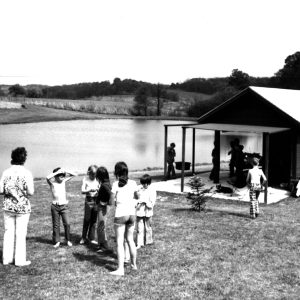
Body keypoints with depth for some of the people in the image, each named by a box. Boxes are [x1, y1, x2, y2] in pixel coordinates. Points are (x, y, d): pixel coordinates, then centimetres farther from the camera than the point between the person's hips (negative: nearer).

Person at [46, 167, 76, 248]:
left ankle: (68, 240, 10)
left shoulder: (64, 181, 5)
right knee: (56, 225, 6)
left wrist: (65, 171, -9)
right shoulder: (52, 183, -5)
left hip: (64, 206, 2)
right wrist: (57, 172, -25)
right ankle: (57, 241, 17)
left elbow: (73, 175, 4)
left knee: (67, 224, -6)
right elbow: (47, 178, -28)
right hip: (55, 206, -2)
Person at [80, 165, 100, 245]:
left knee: (94, 220, 7)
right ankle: (83, 237, 16)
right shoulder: (85, 179, -3)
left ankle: (91, 238, 18)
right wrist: (90, 190, -27)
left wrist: (98, 190, -19)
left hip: (96, 200, 2)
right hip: (88, 200, -2)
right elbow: (82, 191, -10)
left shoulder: (97, 180, 2)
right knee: (86, 219, 1)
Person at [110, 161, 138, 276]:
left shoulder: (116, 184, -9)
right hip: (132, 213, 5)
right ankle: (134, 264, 28)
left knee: (120, 242, -1)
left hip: (120, 214, -5)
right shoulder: (133, 183, 3)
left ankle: (120, 269, -4)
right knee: (130, 239, 19)